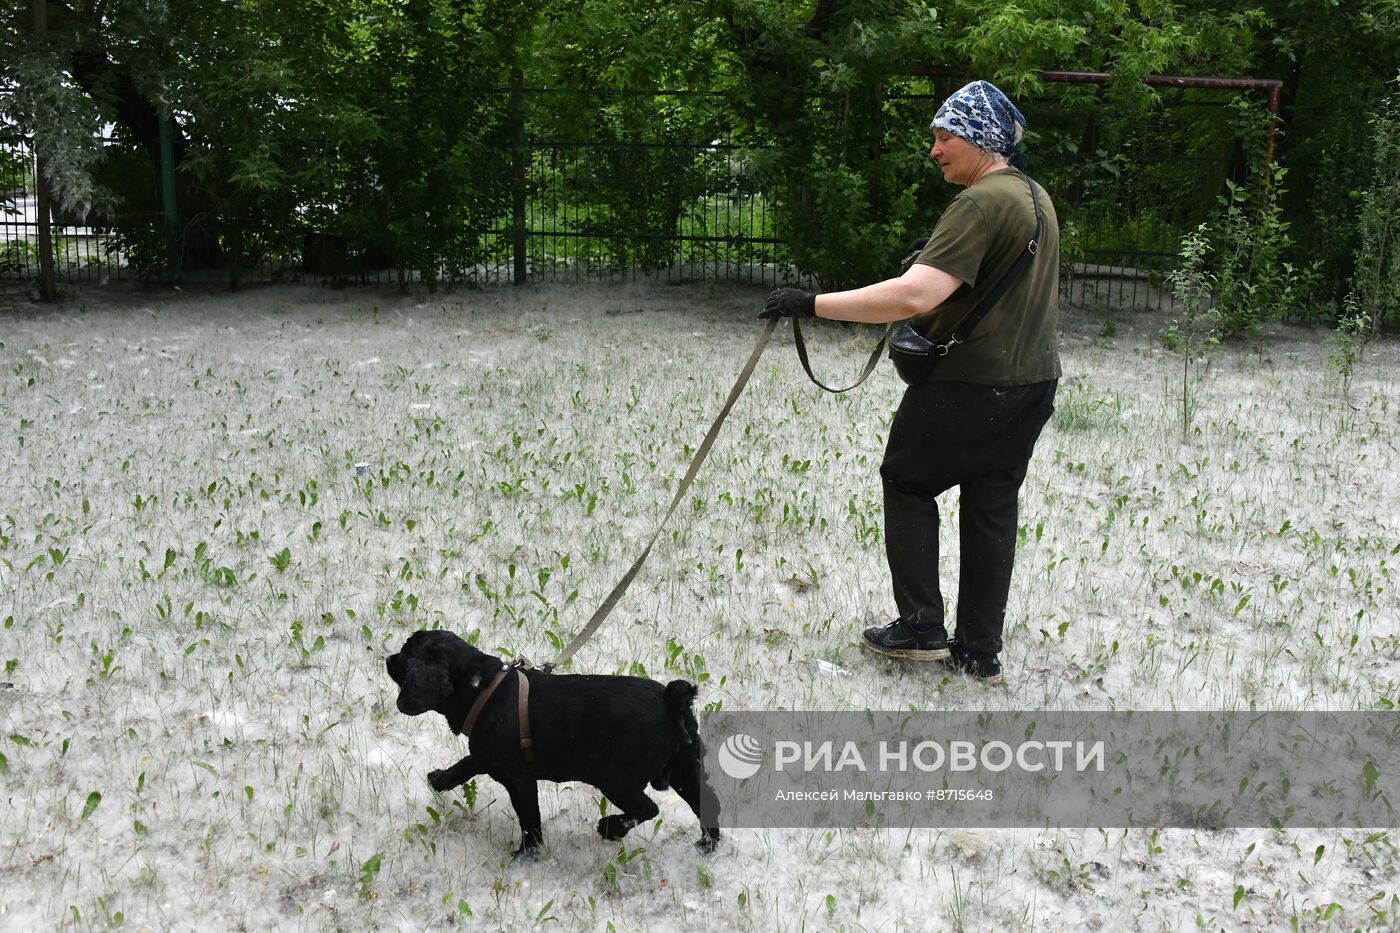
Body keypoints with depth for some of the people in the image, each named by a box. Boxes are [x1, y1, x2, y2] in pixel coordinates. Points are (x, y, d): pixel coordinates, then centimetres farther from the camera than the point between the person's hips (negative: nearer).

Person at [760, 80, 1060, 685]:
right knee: (992, 506, 13)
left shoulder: (980, 204, -20)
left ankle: (921, 629, 10)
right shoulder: (1037, 197, 11)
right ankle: (981, 652, 18)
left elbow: (913, 296, -30)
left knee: (908, 481, 10)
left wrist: (813, 305, -29)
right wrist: (938, 256, 14)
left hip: (969, 383, -8)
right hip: (1034, 384, 8)